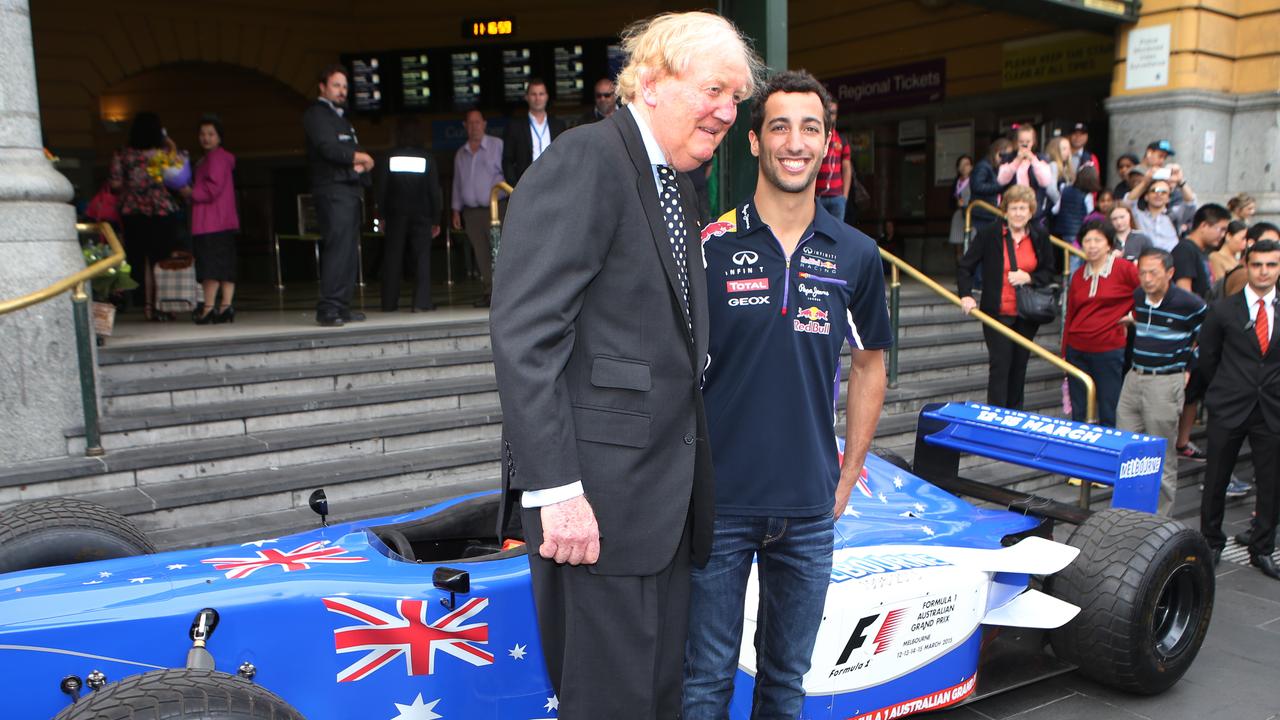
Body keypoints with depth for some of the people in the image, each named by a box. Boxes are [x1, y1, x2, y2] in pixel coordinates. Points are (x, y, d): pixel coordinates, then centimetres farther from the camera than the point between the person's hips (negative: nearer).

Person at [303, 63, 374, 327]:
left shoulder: (340, 116, 27)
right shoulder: (316, 114, -2)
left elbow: (350, 152, 22)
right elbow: (329, 148, -17)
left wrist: (360, 164, 0)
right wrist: (360, 157, -9)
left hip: (350, 191, 9)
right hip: (332, 190, -9)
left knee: (349, 249, 7)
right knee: (337, 248, -16)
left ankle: (342, 306, 11)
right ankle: (328, 309, -17)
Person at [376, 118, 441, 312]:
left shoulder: (391, 157, 0)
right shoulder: (426, 158, -2)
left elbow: (382, 189, 1)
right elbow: (434, 190, -1)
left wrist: (383, 216, 9)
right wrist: (436, 219, 4)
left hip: (396, 214, 1)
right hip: (421, 214, -1)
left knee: (392, 258, 7)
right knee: (422, 256, 0)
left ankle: (389, 302, 9)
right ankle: (421, 301, -8)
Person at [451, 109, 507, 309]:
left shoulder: (498, 145, 3)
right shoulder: (460, 154, 17)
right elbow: (457, 183, 21)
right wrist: (456, 211, 17)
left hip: (495, 208, -4)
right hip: (471, 212, 5)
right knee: (482, 254, 4)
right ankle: (490, 292, 8)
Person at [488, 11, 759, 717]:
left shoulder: (675, 184, 15)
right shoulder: (583, 161, -12)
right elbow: (523, 332, -20)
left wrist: (686, 483, 13)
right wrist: (555, 489, -23)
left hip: (665, 493, 9)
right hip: (596, 497, -9)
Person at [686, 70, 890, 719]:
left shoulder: (856, 255, 2)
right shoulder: (711, 246, -6)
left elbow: (869, 363, 13)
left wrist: (849, 476, 10)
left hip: (810, 508, 3)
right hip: (719, 498, -2)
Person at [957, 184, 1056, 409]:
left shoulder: (1040, 237, 3)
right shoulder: (989, 234, -7)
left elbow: (1049, 272, 10)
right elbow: (964, 267, -2)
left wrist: (1028, 277, -10)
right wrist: (965, 295, -15)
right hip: (997, 312, -4)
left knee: (1020, 365, 12)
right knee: (1000, 365, -7)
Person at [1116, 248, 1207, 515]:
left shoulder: (1189, 304, -12)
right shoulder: (1138, 296, 6)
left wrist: (1188, 371, -3)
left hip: (1166, 383, -6)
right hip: (1134, 378, 6)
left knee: (1162, 458, 1)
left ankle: (1159, 518, 12)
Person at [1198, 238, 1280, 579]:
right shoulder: (1223, 310, -1)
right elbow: (1207, 357, 7)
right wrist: (1226, 388, 9)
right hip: (1228, 410, -1)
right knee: (1216, 480, 7)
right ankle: (1211, 542, 23)